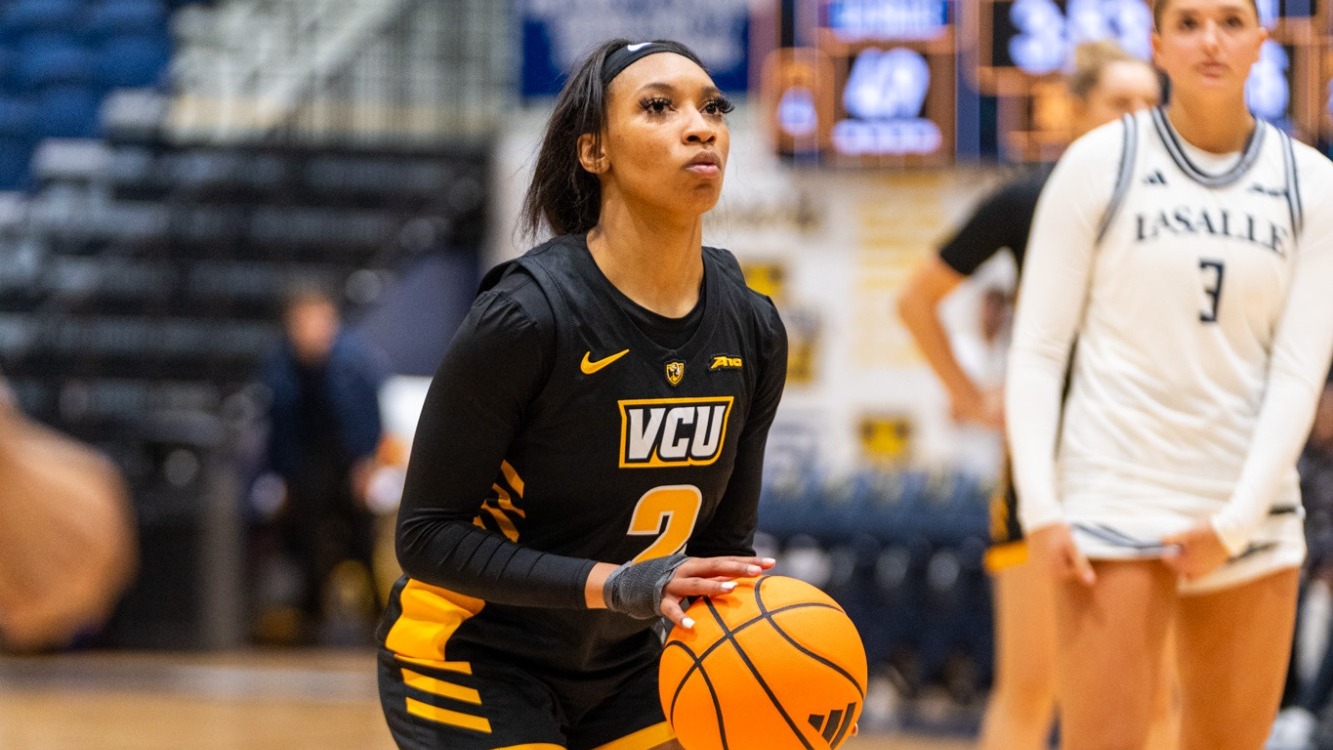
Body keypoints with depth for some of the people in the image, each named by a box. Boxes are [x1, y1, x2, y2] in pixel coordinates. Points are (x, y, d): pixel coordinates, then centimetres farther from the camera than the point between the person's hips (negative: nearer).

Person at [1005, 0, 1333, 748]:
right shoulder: (1100, 163, -1)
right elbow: (1038, 348, -2)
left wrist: (1237, 520, -8)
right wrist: (1040, 506, -11)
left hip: (1249, 508, 3)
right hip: (1114, 502, -3)